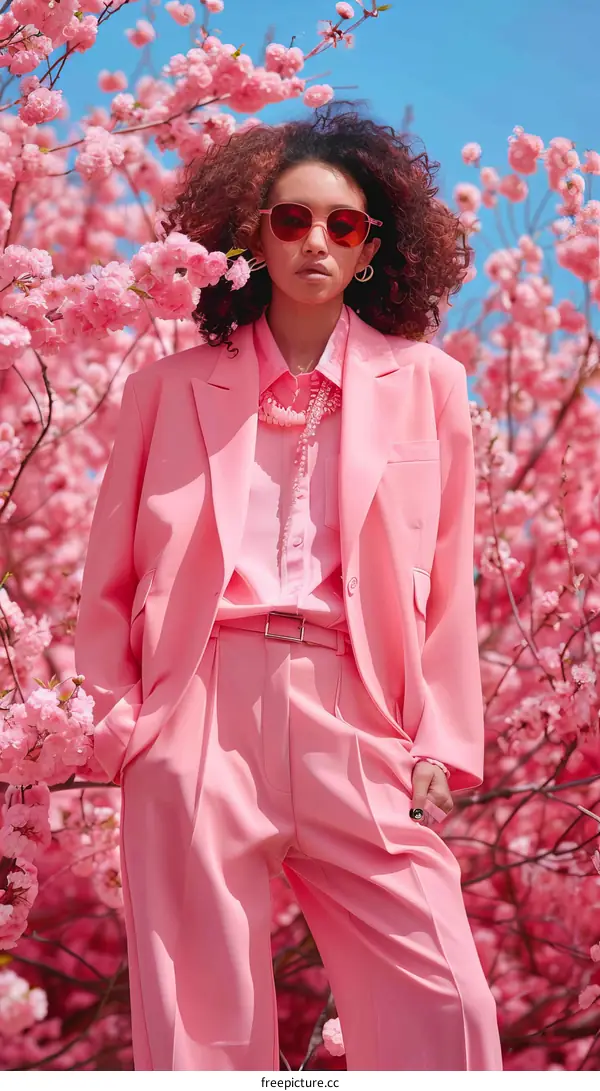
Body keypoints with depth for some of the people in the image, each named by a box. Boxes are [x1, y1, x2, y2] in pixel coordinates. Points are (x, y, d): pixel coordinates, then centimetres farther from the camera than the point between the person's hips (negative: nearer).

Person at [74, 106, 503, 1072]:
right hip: (202, 719, 0)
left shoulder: (428, 386, 11)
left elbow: (449, 587, 9)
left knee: (443, 1007, -5)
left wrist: (442, 743, 3)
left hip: (356, 721, 0)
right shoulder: (172, 387, 11)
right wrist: (117, 717, 4)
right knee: (200, 1018, 2)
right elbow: (110, 577, 14)